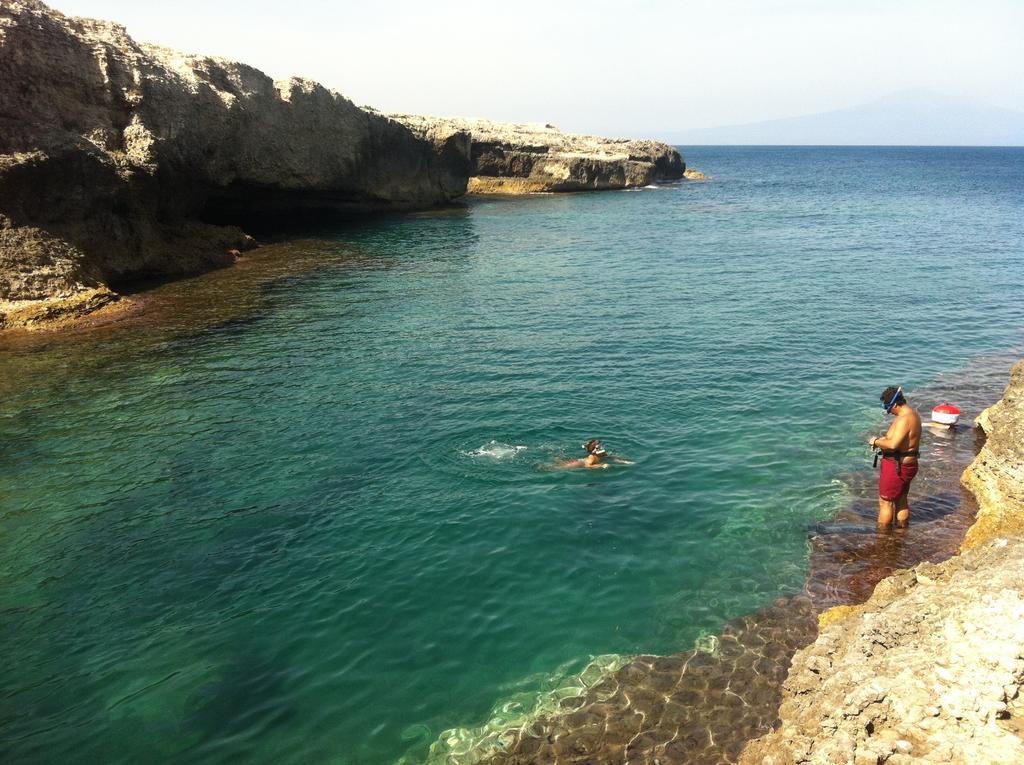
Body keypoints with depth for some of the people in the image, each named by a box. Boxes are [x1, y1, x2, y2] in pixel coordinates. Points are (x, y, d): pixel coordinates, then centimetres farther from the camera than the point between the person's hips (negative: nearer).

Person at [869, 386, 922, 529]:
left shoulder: (904, 419, -25)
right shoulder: (912, 414, 9)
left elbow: (893, 444, -33)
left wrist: (877, 442, -16)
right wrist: (884, 439, 5)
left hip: (897, 466, -10)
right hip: (907, 464, 10)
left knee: (885, 502, 1)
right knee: (901, 500, 20)